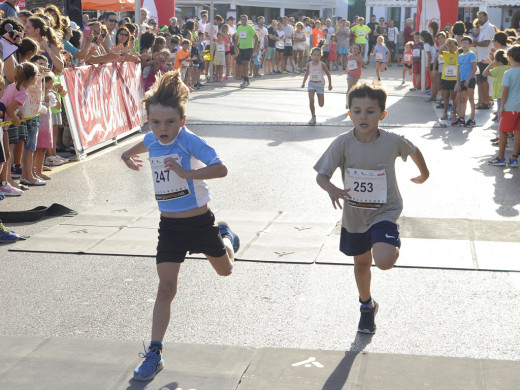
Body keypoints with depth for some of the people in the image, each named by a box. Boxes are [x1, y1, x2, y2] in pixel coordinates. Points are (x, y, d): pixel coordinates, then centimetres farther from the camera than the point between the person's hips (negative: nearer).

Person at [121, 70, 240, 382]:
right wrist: (128, 155, 14)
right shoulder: (153, 140, -2)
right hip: (170, 225, 3)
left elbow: (221, 169, -33)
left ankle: (226, 236, 57)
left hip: (199, 221, -3)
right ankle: (155, 353, -1)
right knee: (166, 287, -4)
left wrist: (187, 172, -41)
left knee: (225, 270, 23)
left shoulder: (189, 140, -21)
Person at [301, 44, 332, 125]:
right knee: (311, 100, -18)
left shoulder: (322, 65, -14)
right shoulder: (309, 64, -6)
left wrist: (330, 84, 2)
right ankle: (313, 117, -4)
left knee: (321, 104, 4)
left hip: (320, 85, -1)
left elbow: (328, 74, -2)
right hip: (311, 84, 1)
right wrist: (303, 82, 8)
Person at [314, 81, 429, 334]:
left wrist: (424, 174, 21)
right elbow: (321, 175, -17)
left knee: (384, 261, -26)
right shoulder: (342, 144, -18)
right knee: (361, 262, 22)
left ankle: (393, 245, 11)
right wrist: (332, 189, -39)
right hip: (354, 215, 2)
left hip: (384, 212, -2)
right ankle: (367, 306, 49)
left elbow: (414, 151, 4)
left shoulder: (393, 142, -18)